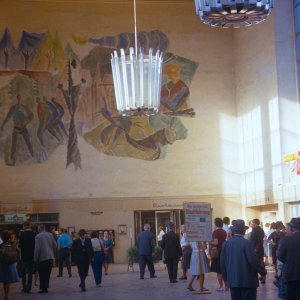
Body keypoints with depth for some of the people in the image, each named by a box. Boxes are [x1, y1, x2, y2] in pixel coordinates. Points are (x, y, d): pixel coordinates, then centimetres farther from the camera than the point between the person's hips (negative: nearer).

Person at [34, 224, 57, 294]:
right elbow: (55, 245, 8)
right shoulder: (50, 235, 5)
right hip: (50, 257, 5)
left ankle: (43, 288, 1)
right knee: (47, 273, 12)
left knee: (42, 274, 2)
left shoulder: (38, 236, -11)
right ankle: (46, 287, 14)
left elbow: (37, 248, -13)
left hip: (42, 258, -5)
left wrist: (35, 258, -5)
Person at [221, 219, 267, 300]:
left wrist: (226, 277, 18)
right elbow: (254, 260, -16)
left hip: (232, 281, 5)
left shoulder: (226, 243, 2)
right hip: (248, 281, -5)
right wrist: (263, 271, 1)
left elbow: (223, 262, 6)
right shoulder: (247, 243, -14)